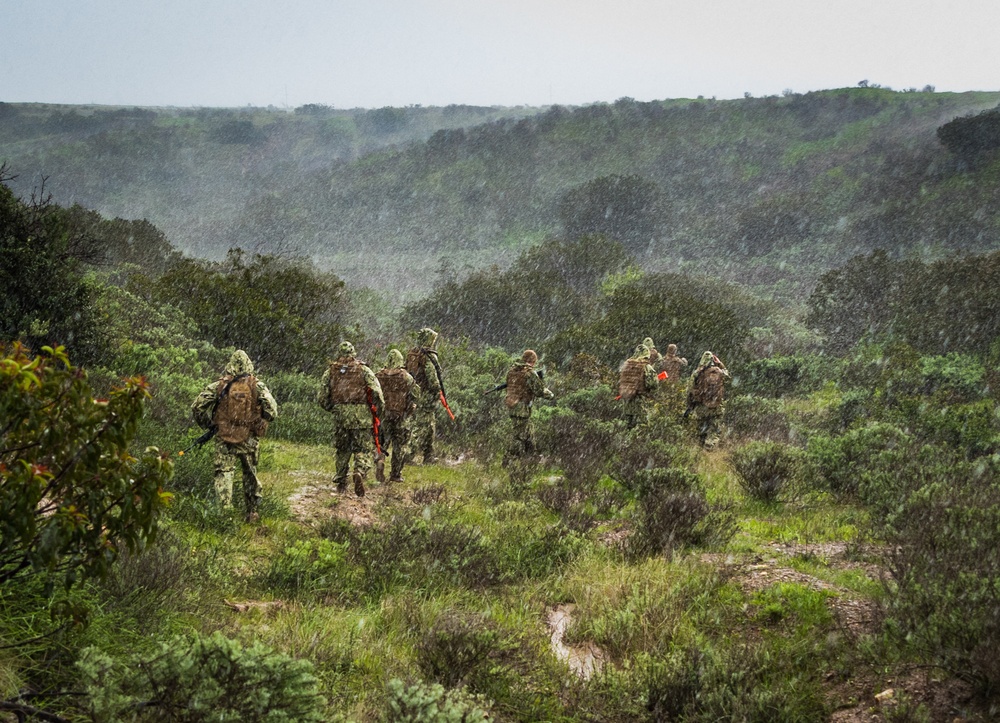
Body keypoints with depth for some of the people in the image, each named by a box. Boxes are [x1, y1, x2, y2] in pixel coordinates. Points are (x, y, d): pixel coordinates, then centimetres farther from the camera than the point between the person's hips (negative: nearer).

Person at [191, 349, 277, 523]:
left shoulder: (219, 386, -3)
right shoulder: (258, 386, -3)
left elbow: (198, 406, -3)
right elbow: (271, 411, -8)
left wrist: (207, 424, 13)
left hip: (225, 438, -1)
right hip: (250, 439, 1)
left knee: (223, 473, 1)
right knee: (250, 475, 16)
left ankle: (225, 510, -13)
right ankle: (253, 512, 22)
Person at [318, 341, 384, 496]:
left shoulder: (331, 371, 10)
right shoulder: (363, 369, 4)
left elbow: (321, 397, 7)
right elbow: (376, 392, -7)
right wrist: (378, 413, 4)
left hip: (340, 414, 2)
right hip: (362, 414, -2)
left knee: (342, 450, 16)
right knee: (363, 449, 2)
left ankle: (341, 483, 19)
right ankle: (360, 472, -25)